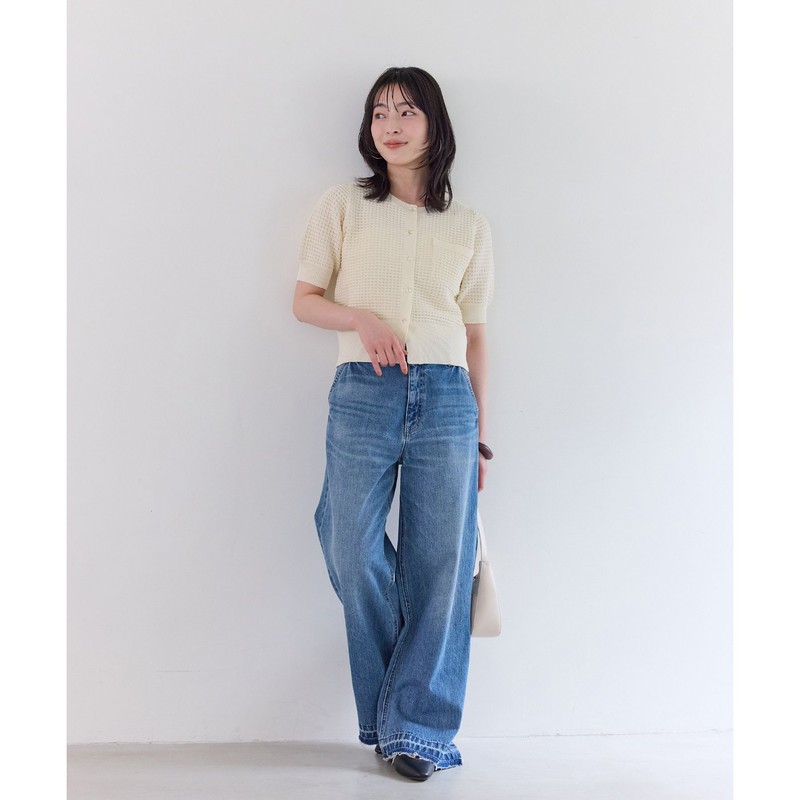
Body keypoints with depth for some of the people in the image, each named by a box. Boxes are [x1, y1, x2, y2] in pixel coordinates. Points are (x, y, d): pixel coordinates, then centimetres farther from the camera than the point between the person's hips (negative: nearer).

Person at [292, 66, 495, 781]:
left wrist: (482, 435, 11)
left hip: (446, 400, 1)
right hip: (363, 395, 0)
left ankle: (418, 727, 13)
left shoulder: (470, 226, 12)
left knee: (441, 563, 0)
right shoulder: (342, 206, 8)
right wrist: (363, 319, -11)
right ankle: (387, 714, 23)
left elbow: (476, 334, 13)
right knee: (355, 559, 0)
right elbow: (304, 300, 9)